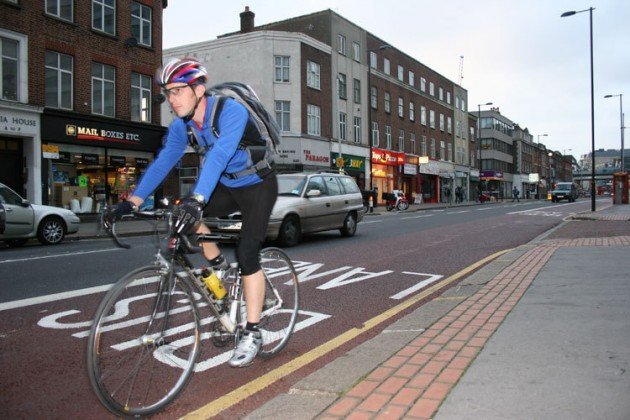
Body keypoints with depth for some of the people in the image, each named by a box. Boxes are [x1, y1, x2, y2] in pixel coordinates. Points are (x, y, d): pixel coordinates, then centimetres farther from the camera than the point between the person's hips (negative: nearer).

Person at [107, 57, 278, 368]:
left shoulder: (231, 111, -28)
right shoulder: (181, 126, -6)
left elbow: (219, 155, -43)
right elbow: (162, 162, -11)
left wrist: (197, 199, -55)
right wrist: (133, 201, -21)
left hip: (258, 186, -6)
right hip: (227, 186, 7)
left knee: (247, 254, -16)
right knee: (185, 214, -15)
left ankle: (252, 334, -5)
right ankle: (219, 268, 7)